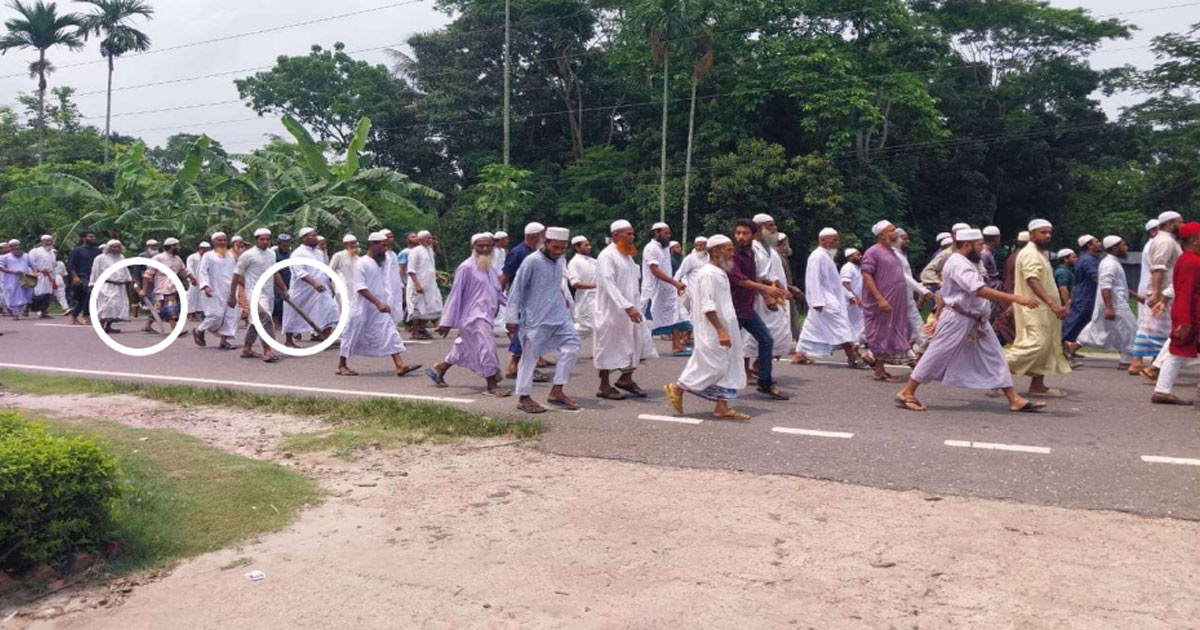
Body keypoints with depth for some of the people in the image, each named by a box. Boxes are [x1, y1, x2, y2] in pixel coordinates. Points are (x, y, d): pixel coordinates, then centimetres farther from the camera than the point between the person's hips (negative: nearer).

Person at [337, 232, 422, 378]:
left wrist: (381, 303, 14)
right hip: (362, 307, -7)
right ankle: (342, 366, 20)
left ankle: (400, 365, -10)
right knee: (353, 335, 4)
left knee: (390, 332, -4)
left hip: (377, 307, 7)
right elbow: (360, 287, -21)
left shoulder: (381, 262, 10)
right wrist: (378, 303, -28)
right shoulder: (361, 263, -13)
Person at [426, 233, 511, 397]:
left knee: (465, 348, 18)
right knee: (486, 347, -11)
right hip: (473, 317, -9)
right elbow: (455, 295, -12)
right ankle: (492, 385, -1)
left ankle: (439, 369, 35)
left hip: (485, 316, 9)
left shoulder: (489, 269, 12)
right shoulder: (466, 268, -12)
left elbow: (497, 292, 19)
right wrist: (447, 322, -11)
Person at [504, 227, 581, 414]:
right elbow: (516, 289, -11)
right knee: (530, 356, 1)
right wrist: (512, 317, -12)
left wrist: (564, 298, 13)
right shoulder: (532, 261, -14)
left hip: (559, 314, 7)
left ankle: (557, 391, 5)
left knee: (571, 345, -3)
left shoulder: (561, 261, 7)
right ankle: (524, 397, 14)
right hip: (536, 318, -7)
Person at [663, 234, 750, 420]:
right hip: (712, 332, -10)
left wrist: (725, 330, 21)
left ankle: (722, 407, 12)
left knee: (728, 367, 8)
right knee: (713, 366, -6)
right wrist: (721, 331, -25)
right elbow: (708, 306, -22)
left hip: (724, 329, 10)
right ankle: (676, 388, 8)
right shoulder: (708, 274, -16)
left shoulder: (720, 273, 15)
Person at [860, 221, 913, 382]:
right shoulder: (873, 252, -11)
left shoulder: (891, 252, 18)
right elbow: (866, 276, -18)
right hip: (881, 304, -9)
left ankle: (881, 369, 18)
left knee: (890, 337, 11)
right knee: (882, 336, -4)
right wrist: (880, 299, -24)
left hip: (895, 303, 9)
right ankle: (879, 372, 3)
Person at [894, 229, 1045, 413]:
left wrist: (938, 318, 22)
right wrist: (1016, 299, -35)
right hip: (957, 320, -10)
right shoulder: (958, 264, -20)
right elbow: (981, 290, -32)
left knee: (994, 358, 6)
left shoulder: (963, 263, 15)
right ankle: (906, 393, 8)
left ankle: (1015, 400, 9)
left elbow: (945, 293, 20)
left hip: (975, 320, 10)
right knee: (936, 357, -3)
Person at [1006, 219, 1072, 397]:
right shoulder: (1030, 253, -14)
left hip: (1042, 310, 11)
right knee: (1035, 344, -17)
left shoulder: (1038, 253, 19)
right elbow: (1033, 281, -28)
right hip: (1034, 309, -11)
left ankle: (1038, 386, 11)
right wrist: (1052, 304, -37)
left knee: (1046, 346, 9)